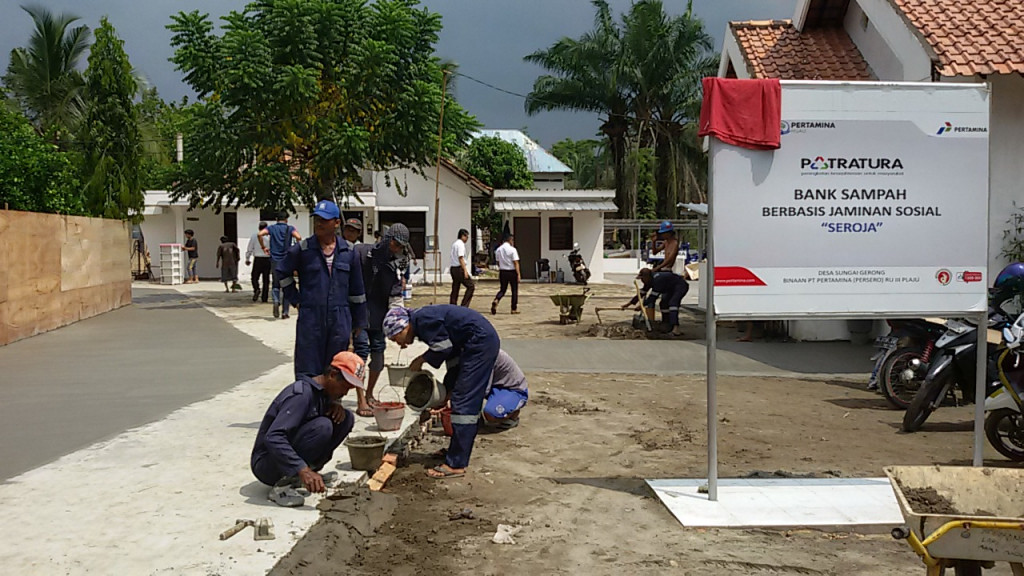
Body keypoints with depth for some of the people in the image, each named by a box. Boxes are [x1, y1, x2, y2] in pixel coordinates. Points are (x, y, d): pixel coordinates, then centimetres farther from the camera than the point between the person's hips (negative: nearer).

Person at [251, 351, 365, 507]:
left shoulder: (323, 392, 4)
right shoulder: (301, 394, -23)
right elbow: (273, 438, -33)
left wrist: (335, 405, -2)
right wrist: (302, 469, -43)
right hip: (267, 465, -9)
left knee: (346, 418, 0)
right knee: (322, 426, -32)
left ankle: (311, 474, 4)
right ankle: (282, 485, -23)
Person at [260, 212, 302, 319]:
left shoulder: (272, 228, 6)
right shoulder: (290, 228, 2)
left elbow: (260, 234, -11)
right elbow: (298, 237, -17)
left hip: (275, 260, 1)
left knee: (275, 285, 15)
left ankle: (276, 301, -15)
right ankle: (285, 312, 7)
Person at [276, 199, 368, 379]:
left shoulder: (348, 252, 5)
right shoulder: (302, 249, -2)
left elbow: (356, 289, 11)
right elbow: (281, 273, 13)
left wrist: (358, 322, 12)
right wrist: (296, 299, 6)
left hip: (340, 321, 2)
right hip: (310, 319, -2)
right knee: (307, 372, -1)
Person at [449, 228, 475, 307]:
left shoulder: (454, 244, 17)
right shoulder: (460, 244, -12)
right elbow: (460, 258, -19)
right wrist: (465, 271, -21)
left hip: (453, 268, 10)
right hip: (460, 268, -10)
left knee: (455, 289, 12)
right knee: (471, 286, -5)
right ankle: (464, 306, -9)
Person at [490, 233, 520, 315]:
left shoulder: (498, 249, 3)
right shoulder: (512, 249, -12)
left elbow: (498, 262, 9)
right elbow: (516, 263, -15)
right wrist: (519, 274, -14)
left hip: (502, 271, 4)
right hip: (512, 272, -4)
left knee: (502, 289, 13)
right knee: (514, 290, 10)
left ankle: (496, 300, -16)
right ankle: (514, 309, 14)